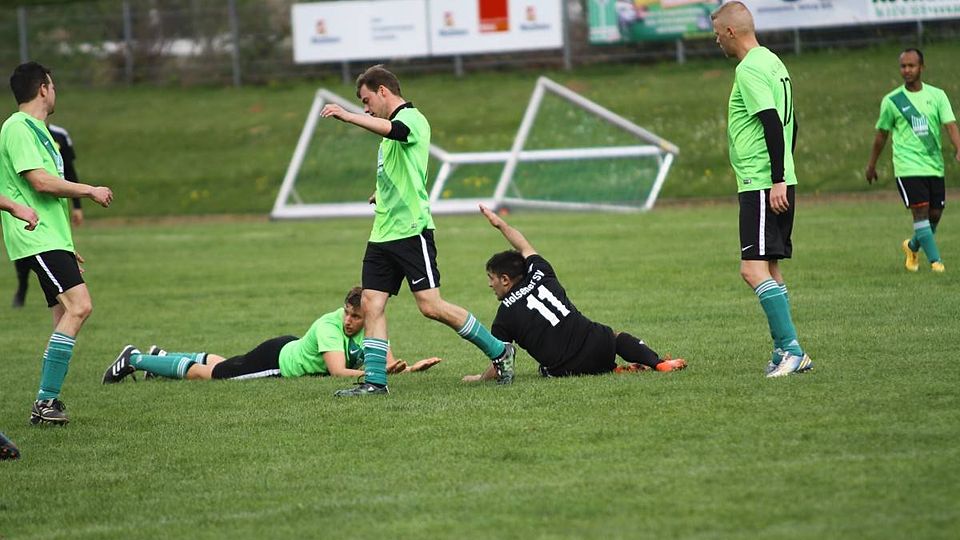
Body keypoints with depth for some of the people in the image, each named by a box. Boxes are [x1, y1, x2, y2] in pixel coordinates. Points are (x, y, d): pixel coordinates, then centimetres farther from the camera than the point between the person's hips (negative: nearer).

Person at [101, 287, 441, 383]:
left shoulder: (372, 327, -14)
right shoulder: (329, 326, -36)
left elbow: (389, 365, -12)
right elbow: (338, 372, -43)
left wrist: (412, 368, -30)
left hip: (291, 349, 7)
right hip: (275, 360, -7)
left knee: (220, 364, 28)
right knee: (206, 373, 7)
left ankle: (160, 358, 49)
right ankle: (134, 359, 25)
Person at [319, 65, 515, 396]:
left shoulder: (411, 118, -9)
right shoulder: (393, 128, 20)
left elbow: (392, 129, -35)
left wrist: (348, 117, -45)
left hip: (411, 230, -9)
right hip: (383, 233, 9)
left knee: (431, 306, -10)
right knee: (371, 303, 0)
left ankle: (499, 351, 3)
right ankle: (374, 380, 1)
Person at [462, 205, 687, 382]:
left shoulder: (504, 318, -4)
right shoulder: (541, 276, 7)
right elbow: (524, 247, 28)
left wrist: (480, 378, 21)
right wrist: (500, 224, 41)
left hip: (566, 369, -4)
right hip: (598, 343, 4)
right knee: (617, 337, 36)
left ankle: (614, 370, 5)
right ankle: (658, 362, 7)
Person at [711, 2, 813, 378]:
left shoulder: (750, 69, -13)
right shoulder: (772, 62, 17)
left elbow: (773, 123, -22)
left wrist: (777, 179, -25)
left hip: (761, 186, -10)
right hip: (779, 181, 10)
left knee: (753, 269, -14)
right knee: (769, 267, 14)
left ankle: (790, 349, -18)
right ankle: (787, 353, 15)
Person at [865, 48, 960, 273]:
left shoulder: (936, 95, 5)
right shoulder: (891, 101, 1)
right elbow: (882, 134, 12)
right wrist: (871, 164, 18)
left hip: (934, 166, 3)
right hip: (908, 167, -3)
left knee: (935, 214, 7)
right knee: (921, 212, -14)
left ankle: (912, 246, 34)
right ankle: (935, 261, -12)